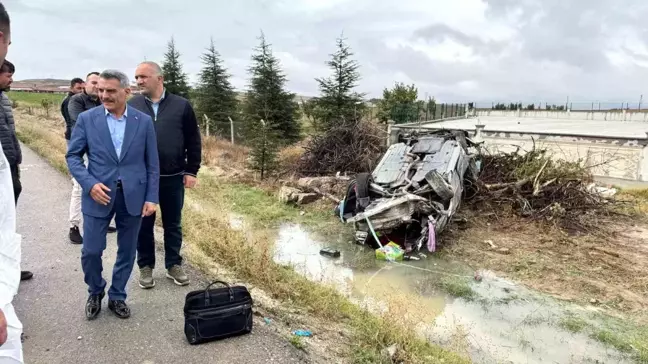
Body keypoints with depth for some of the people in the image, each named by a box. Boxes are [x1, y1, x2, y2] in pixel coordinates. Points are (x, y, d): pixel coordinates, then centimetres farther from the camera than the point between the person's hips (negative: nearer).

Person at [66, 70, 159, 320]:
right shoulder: (86, 118, -1)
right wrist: (90, 184, -14)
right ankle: (95, 293, 32)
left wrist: (151, 197, -3)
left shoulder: (144, 121, 0)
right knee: (91, 251, 4)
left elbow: (152, 163, 2)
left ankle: (117, 296, 30)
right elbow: (73, 156, 2)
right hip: (98, 195, 0)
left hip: (133, 196, 1)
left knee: (127, 251, 10)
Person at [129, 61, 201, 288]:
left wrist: (191, 171, -2)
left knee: (173, 224, 12)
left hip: (173, 178, 0)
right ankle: (146, 267, 26)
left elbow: (193, 141, 2)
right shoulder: (131, 106, 1)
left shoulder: (181, 106, -1)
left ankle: (174, 265, 27)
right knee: (144, 225, 10)